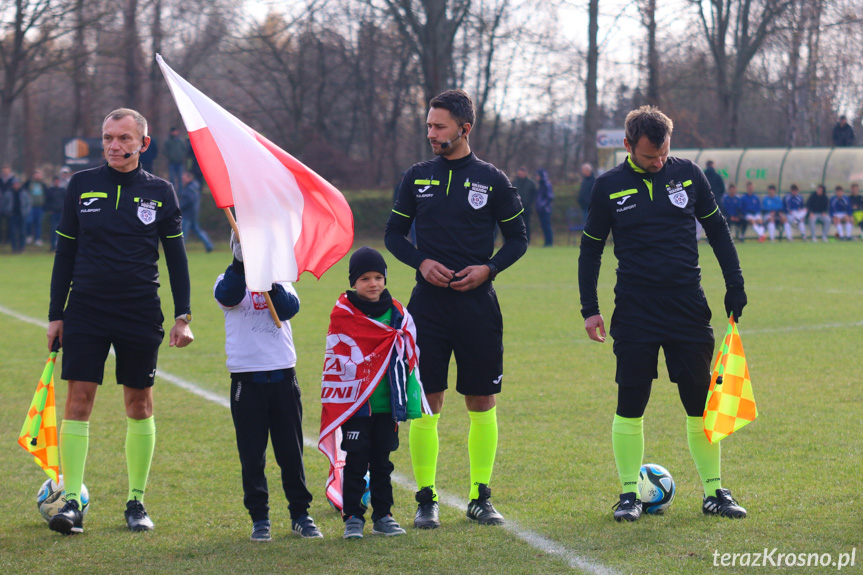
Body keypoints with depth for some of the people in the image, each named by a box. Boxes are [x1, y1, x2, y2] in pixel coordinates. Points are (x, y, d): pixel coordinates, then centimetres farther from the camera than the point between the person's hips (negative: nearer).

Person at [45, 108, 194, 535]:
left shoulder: (159, 192, 3)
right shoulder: (81, 186, 4)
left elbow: (176, 256, 8)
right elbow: (65, 252, 8)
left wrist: (183, 316, 3)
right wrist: (56, 314, 5)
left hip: (141, 315, 0)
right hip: (86, 309, 0)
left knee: (139, 405, 5)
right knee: (78, 401, -7)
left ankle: (136, 501, 15)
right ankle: (71, 502, -6)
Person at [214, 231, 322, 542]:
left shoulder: (280, 280, 8)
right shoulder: (230, 280, 1)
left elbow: (289, 308, -12)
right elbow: (228, 296, -24)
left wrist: (271, 284, -28)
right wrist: (240, 263, -39)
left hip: (283, 375, 2)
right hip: (246, 378, -2)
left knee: (290, 450, 7)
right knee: (252, 454, 2)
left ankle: (300, 513, 17)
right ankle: (259, 519, 10)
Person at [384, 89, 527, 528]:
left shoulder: (491, 180, 2)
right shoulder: (417, 177, 6)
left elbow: (518, 238, 8)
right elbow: (393, 233, 12)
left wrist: (489, 267, -9)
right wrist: (421, 262, -6)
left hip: (477, 303, -1)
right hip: (428, 302, 1)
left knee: (482, 401, 3)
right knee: (426, 401, -2)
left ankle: (480, 498, 13)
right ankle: (426, 499, 5)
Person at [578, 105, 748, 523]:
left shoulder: (688, 175, 3)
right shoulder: (610, 186, 0)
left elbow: (717, 230, 13)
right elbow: (591, 249, 8)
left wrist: (735, 285, 6)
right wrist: (589, 308, 2)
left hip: (688, 308, 1)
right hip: (634, 312, -1)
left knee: (701, 402, 2)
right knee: (630, 405, -1)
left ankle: (714, 492, 12)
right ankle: (629, 494, 10)